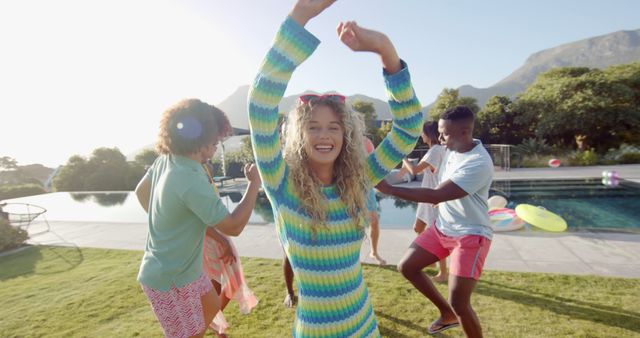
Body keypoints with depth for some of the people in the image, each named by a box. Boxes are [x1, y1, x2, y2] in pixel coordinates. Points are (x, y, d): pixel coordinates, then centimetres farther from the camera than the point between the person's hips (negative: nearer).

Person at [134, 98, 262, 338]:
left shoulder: (165, 160, -5)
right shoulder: (192, 180, -32)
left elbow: (140, 191, 14)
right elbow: (233, 227, -26)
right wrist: (254, 184, -19)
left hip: (179, 268, 9)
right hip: (170, 279, -9)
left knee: (211, 306, 26)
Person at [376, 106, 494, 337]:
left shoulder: (479, 163, -26)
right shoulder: (452, 151, 1)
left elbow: (436, 195, -32)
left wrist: (390, 189, -33)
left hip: (471, 235, -8)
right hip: (443, 227, 8)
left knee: (459, 304, -9)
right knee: (407, 267, 8)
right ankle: (447, 314, 27)